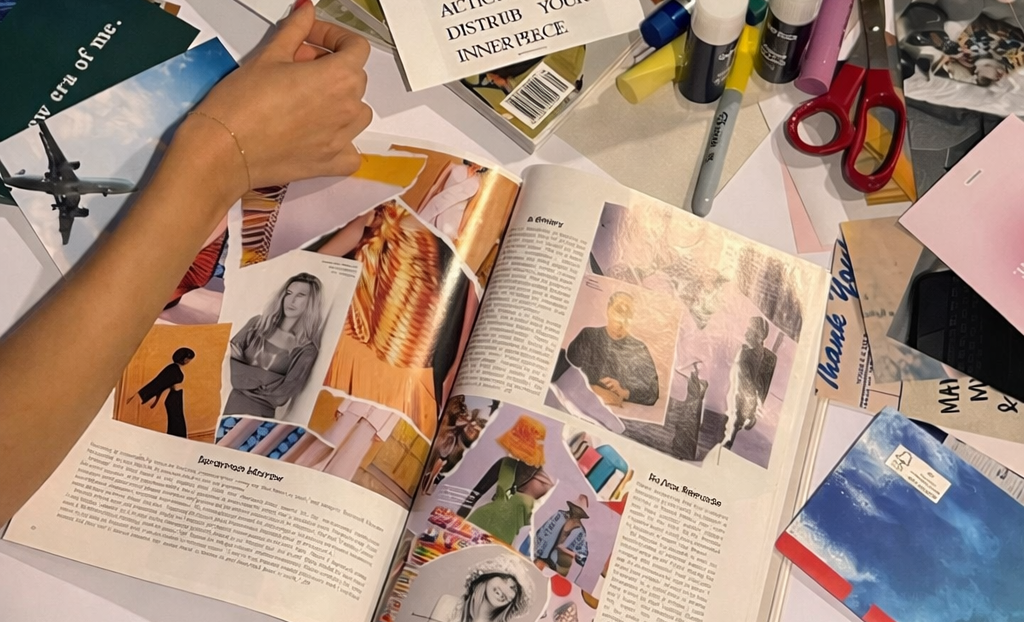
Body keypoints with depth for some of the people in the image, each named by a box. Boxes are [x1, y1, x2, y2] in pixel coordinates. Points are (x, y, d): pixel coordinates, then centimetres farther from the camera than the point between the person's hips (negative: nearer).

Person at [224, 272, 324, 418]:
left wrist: (242, 372, -6)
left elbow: (282, 394, -10)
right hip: (228, 404, 3)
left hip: (257, 416, -3)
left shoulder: (306, 350, -4)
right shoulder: (258, 323, 7)